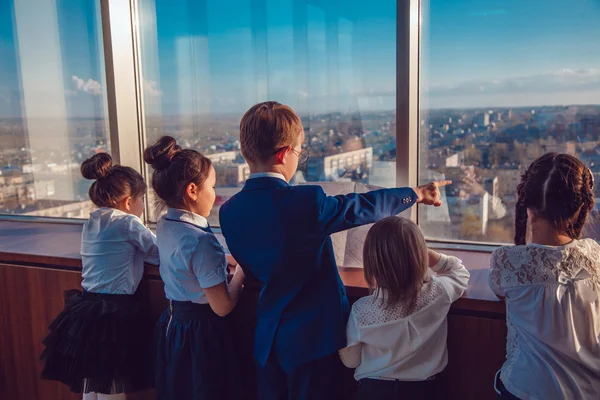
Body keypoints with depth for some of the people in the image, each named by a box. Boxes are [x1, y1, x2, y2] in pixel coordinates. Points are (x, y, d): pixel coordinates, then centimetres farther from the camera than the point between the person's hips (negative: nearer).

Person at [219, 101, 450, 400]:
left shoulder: (228, 212, -7)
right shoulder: (306, 201, -24)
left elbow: (252, 272, 5)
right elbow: (363, 206, -8)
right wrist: (416, 194, 9)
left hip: (266, 338, 5)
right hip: (312, 336, -5)